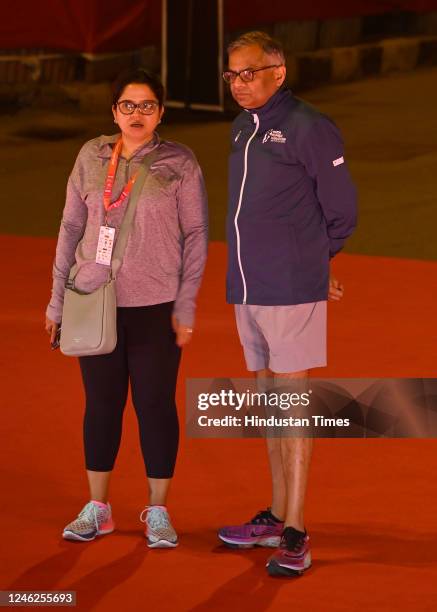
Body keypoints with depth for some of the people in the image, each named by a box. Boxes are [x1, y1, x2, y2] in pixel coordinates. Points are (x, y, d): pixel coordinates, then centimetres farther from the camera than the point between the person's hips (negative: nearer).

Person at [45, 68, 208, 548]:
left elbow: (195, 234, -1)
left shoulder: (179, 163, -2)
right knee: (101, 403, 9)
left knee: (155, 404, 2)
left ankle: (158, 511, 14)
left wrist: (186, 305, -5)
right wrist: (57, 298, 8)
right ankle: (97, 508, 20)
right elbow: (71, 227, 9)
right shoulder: (91, 157, 4)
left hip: (156, 305, -2)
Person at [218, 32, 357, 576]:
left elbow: (341, 210, -6)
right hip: (246, 291, 8)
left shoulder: (307, 128, -12)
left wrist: (310, 264, 7)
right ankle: (277, 517, 24)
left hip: (291, 292, -8)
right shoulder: (242, 130, 12)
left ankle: (295, 537, -6)